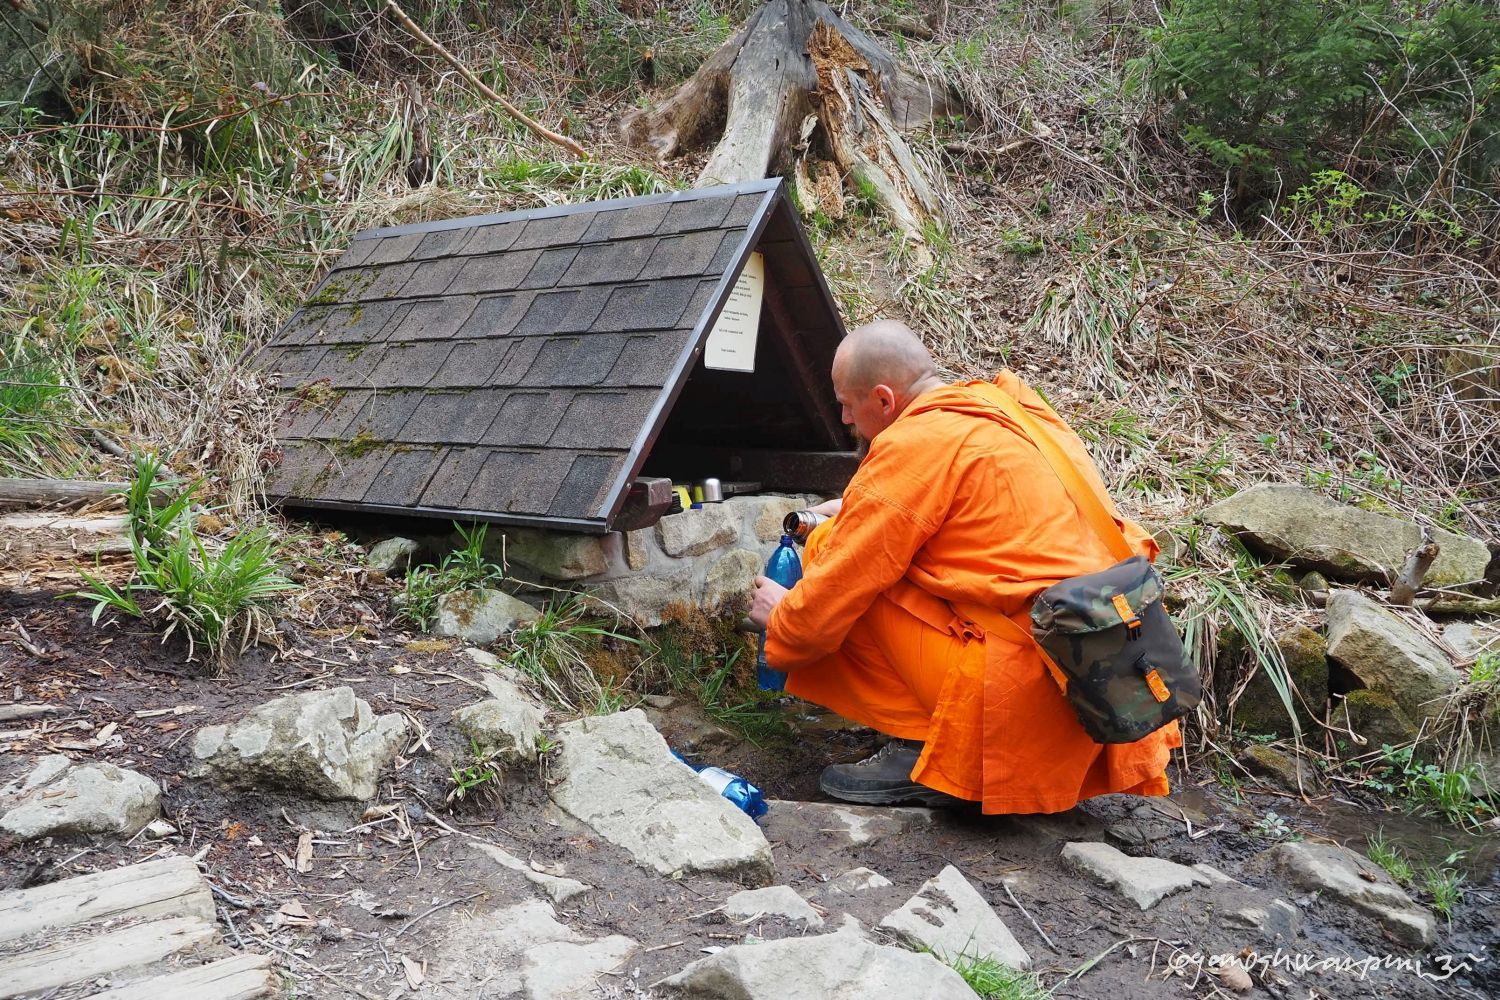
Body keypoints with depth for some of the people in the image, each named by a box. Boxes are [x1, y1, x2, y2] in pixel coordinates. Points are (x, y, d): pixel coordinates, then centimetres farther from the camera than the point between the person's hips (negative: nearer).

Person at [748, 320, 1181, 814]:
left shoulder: (917, 443, -12)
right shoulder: (1005, 405, 13)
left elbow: (831, 597, -8)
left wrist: (780, 622, 12)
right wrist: (860, 509, 28)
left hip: (1030, 688, -9)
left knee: (832, 548, -3)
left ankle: (921, 753, -1)